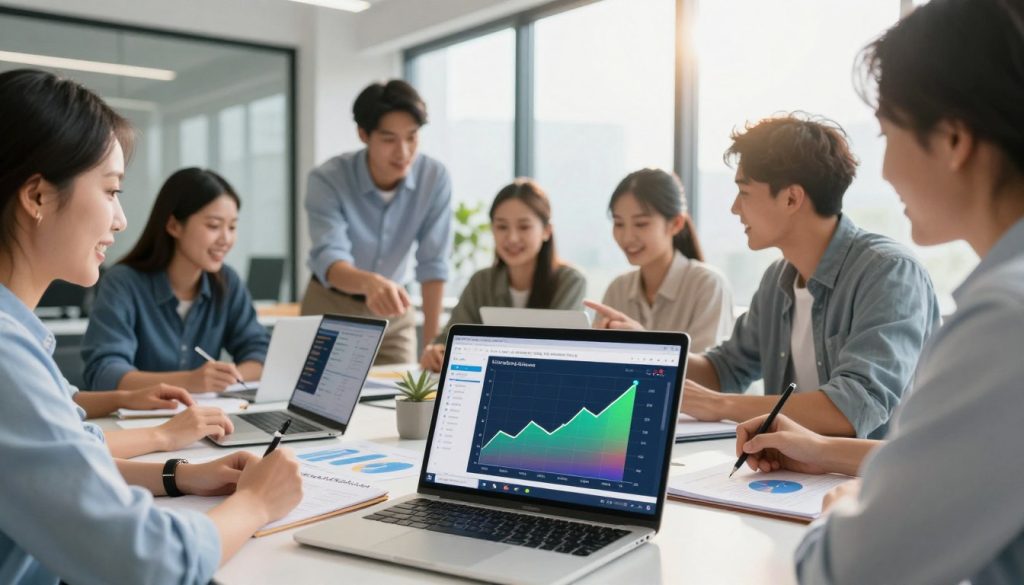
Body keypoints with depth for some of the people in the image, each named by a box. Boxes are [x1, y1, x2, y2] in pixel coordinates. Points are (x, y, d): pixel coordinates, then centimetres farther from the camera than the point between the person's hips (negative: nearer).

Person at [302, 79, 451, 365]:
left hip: (394, 310, 2)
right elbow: (329, 261, -35)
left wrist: (432, 342, -18)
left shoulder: (435, 177, -17)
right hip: (332, 306, -2)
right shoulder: (327, 179, -23)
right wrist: (369, 282, -57)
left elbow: (433, 264, -14)